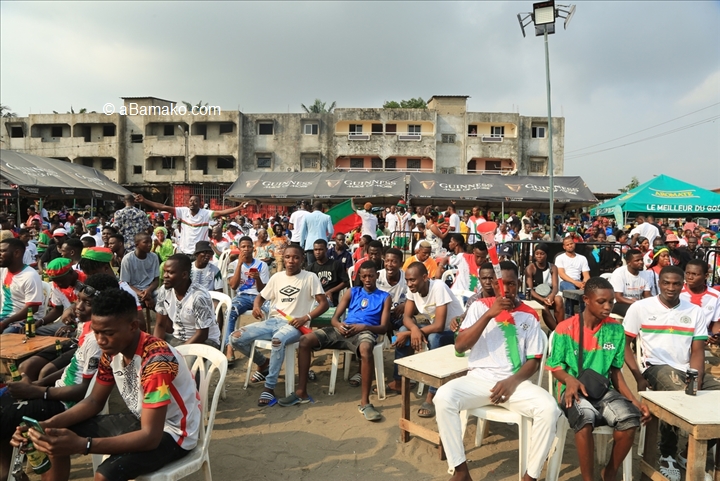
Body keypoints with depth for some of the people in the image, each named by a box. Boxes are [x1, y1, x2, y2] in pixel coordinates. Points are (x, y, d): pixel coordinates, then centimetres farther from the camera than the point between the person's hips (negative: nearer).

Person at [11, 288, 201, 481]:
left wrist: (82, 445, -39)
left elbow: (150, 437, -33)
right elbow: (95, 401, 7)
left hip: (173, 431, -8)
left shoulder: (157, 360, -32)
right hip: (141, 419, 8)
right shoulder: (112, 351, -7)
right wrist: (49, 424, -10)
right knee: (56, 440, 3)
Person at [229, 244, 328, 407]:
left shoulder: (310, 277, 0)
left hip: (293, 325, -5)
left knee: (278, 340, -41)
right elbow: (261, 296, 23)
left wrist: (305, 318, -18)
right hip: (272, 321, 6)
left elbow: (324, 303, -5)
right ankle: (263, 363, 15)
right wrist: (256, 306, -2)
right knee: (235, 338, -13)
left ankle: (269, 388, -26)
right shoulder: (277, 277, 14)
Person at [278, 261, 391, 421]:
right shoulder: (352, 292, 21)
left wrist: (363, 326, -15)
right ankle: (302, 393, -9)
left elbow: (384, 327, 3)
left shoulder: (384, 297, 12)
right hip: (343, 329, 4)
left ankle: (364, 402, -31)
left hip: (365, 332, -4)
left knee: (366, 350, -43)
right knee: (305, 340, -17)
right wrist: (339, 325, -11)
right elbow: (334, 318, 14)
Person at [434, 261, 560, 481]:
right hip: (479, 379, -1)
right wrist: (489, 314, -15)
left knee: (549, 408, -28)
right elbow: (460, 346, -7)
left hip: (515, 382, 1)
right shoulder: (480, 306, 4)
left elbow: (534, 361, 6)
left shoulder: (529, 316, 7)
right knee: (443, 397, -28)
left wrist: (512, 382, -13)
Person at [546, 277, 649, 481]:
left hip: (604, 390, 4)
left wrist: (635, 401, -2)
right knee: (585, 418, -36)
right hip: (574, 390, -4)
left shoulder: (616, 329, 3)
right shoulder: (565, 329, -9)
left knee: (630, 419, -26)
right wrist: (570, 379, -23)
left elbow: (615, 370, 8)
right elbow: (555, 367, -1)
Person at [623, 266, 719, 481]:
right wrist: (639, 378, -11)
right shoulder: (640, 308, -1)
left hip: (687, 370, 5)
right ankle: (667, 455, -8)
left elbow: (697, 351, 5)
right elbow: (624, 343, -1)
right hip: (656, 367, -4)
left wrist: (696, 382, -13)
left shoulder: (695, 312, 9)